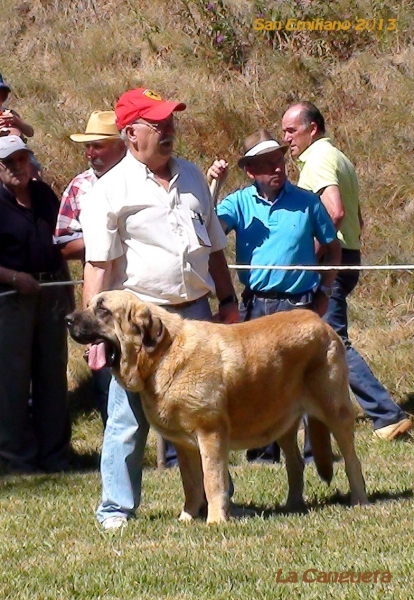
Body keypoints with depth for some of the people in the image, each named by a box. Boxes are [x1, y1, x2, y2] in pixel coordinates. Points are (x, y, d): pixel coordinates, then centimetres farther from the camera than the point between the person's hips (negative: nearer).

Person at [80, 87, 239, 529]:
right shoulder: (112, 190, -7)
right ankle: (116, 507, 7)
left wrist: (227, 301, 17)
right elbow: (98, 265, -11)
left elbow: (214, 248, 20)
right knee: (128, 417, -1)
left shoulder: (191, 178, 13)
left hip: (195, 312, 6)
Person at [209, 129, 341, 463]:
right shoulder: (239, 203, 3)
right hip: (255, 305, 2)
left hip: (299, 305, -2)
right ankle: (263, 451, 15)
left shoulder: (307, 202, 1)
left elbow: (332, 247, 12)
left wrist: (324, 291, 7)